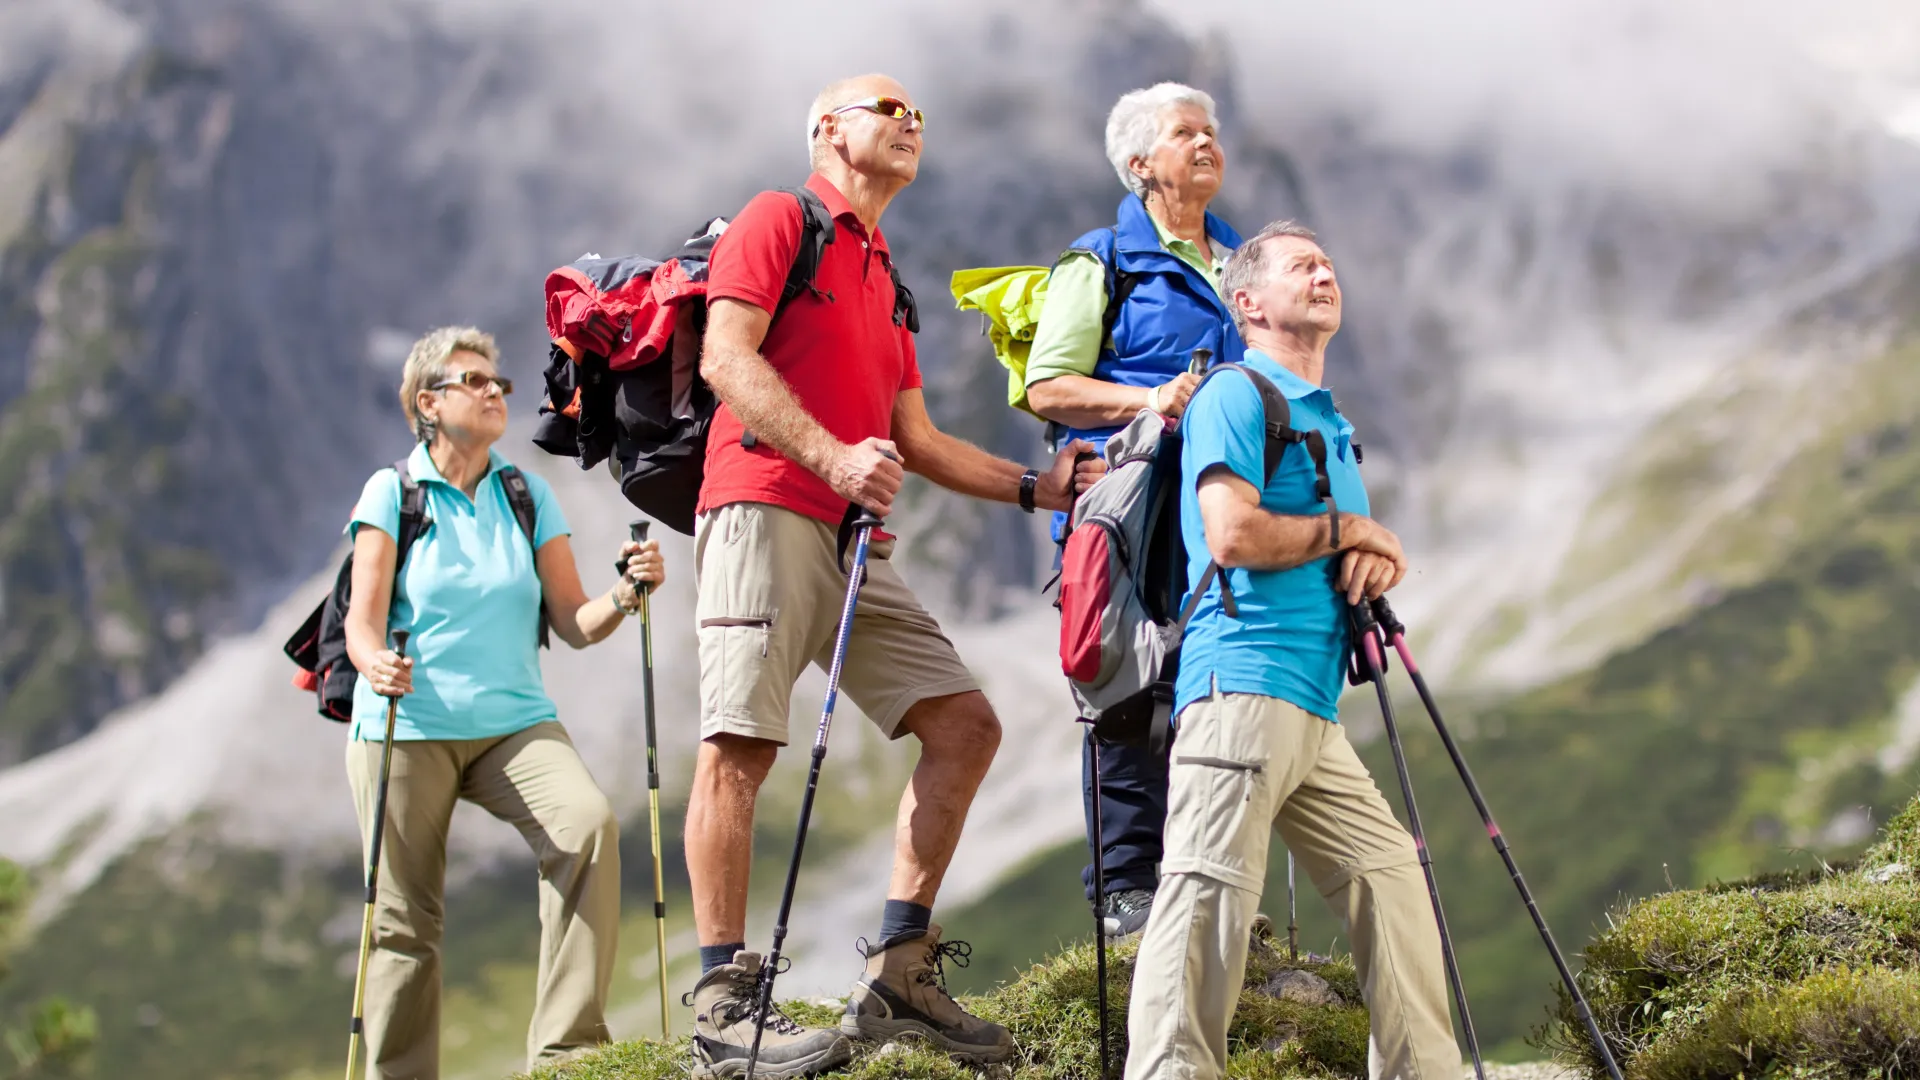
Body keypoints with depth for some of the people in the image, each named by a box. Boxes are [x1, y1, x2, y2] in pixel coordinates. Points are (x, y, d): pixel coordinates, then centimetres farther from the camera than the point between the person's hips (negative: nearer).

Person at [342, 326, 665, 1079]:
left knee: (588, 825, -24)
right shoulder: (393, 492, 2)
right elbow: (363, 619, -6)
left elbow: (572, 624, 6)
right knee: (404, 916, -5)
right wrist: (374, 662, -28)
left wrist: (625, 596, -15)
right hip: (406, 725, -2)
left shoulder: (528, 495, 10)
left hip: (513, 722, 2)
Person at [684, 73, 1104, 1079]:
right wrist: (831, 456, -22)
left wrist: (1032, 486, 16)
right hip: (766, 512, -9)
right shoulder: (776, 220, 4)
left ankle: (898, 971, 3)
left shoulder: (884, 277, 28)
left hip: (856, 541, 9)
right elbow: (726, 358, -10)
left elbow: (916, 440, 27)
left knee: (964, 723, 1)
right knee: (740, 744, -12)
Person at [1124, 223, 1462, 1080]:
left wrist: (1375, 557, 3)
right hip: (1244, 686, -9)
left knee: (1390, 879, 8)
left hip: (1315, 713, 9)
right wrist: (1345, 530, -3)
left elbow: (1366, 552, 28)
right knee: (1209, 890, -16)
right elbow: (1233, 534, -16)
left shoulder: (1330, 424, 26)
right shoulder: (1234, 396, -2)